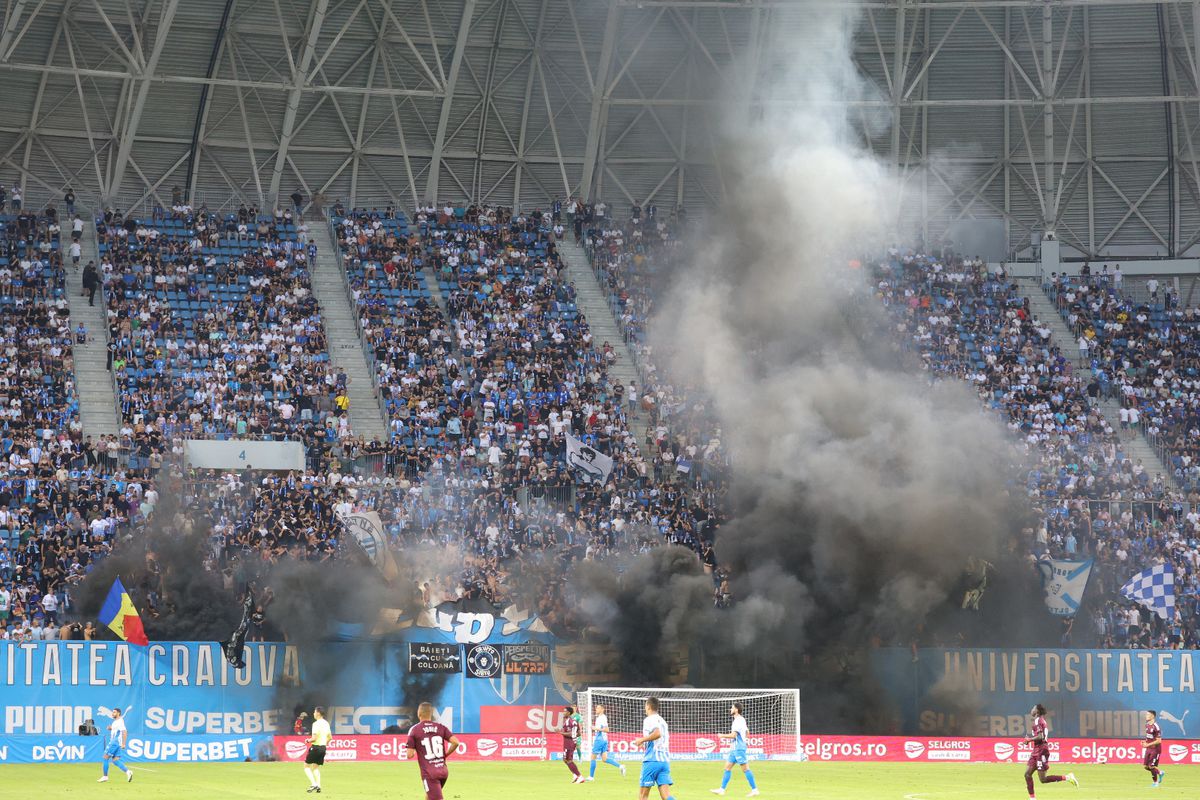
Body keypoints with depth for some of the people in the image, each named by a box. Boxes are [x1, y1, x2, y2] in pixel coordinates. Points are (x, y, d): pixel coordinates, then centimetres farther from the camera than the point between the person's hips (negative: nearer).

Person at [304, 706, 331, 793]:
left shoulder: (316, 724, -16)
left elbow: (314, 738, -22)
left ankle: (313, 784, -11)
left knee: (307, 766, 3)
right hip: (323, 747, 8)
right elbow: (330, 737, 17)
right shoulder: (326, 724, 10)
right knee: (316, 767, 17)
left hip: (315, 747, -8)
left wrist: (308, 740, -4)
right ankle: (318, 786, 7)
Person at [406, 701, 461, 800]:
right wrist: (445, 755, 11)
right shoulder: (440, 727, 6)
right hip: (443, 770, 5)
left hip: (429, 773, -5)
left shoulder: (414, 730, -5)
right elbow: (455, 742, -5)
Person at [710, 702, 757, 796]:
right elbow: (747, 733, 25)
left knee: (745, 769, -8)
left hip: (739, 748, -10)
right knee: (727, 767, 9)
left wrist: (723, 736, -8)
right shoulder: (741, 720, 15)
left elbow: (733, 735, -23)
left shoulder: (738, 721, -16)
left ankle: (754, 790, -6)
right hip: (735, 748, 10)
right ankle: (722, 789, 9)